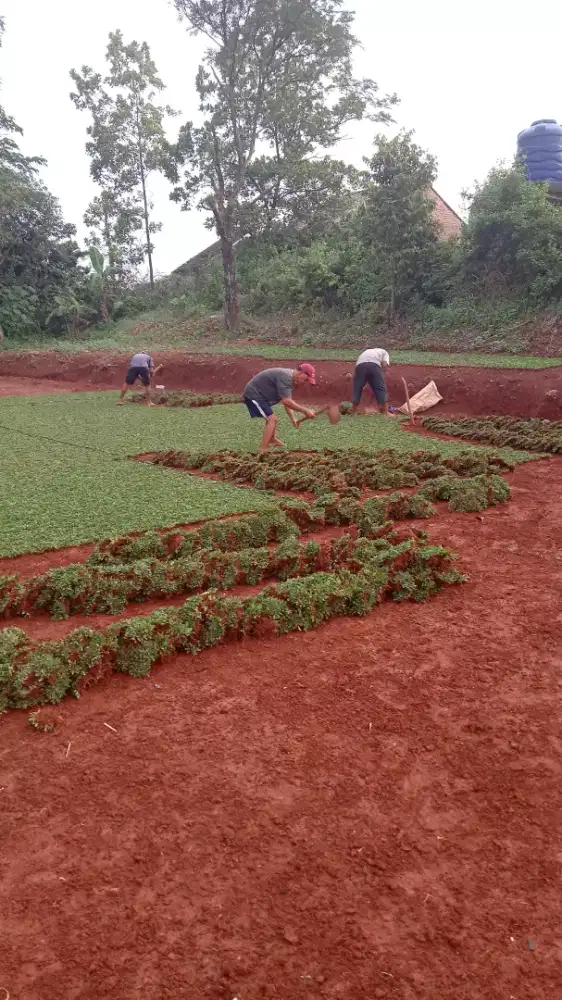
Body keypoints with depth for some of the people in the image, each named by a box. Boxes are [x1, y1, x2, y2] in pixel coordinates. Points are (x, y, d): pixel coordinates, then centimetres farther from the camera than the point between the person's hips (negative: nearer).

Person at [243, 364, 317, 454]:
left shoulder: (290, 378, 8)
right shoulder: (285, 377, -25)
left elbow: (287, 401, 12)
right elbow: (286, 401, -32)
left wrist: (293, 418, 2)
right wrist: (305, 411, -29)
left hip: (257, 395, 11)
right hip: (253, 395, -11)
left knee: (271, 418, 29)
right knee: (272, 419, -19)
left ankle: (272, 439, 54)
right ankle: (262, 452, -22)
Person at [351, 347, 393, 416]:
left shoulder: (366, 352, 44)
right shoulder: (384, 352, 32)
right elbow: (384, 364, 10)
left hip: (360, 365, 3)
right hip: (374, 365, -3)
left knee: (357, 390, 14)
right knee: (381, 389, 8)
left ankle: (354, 412, 19)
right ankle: (386, 412, 9)